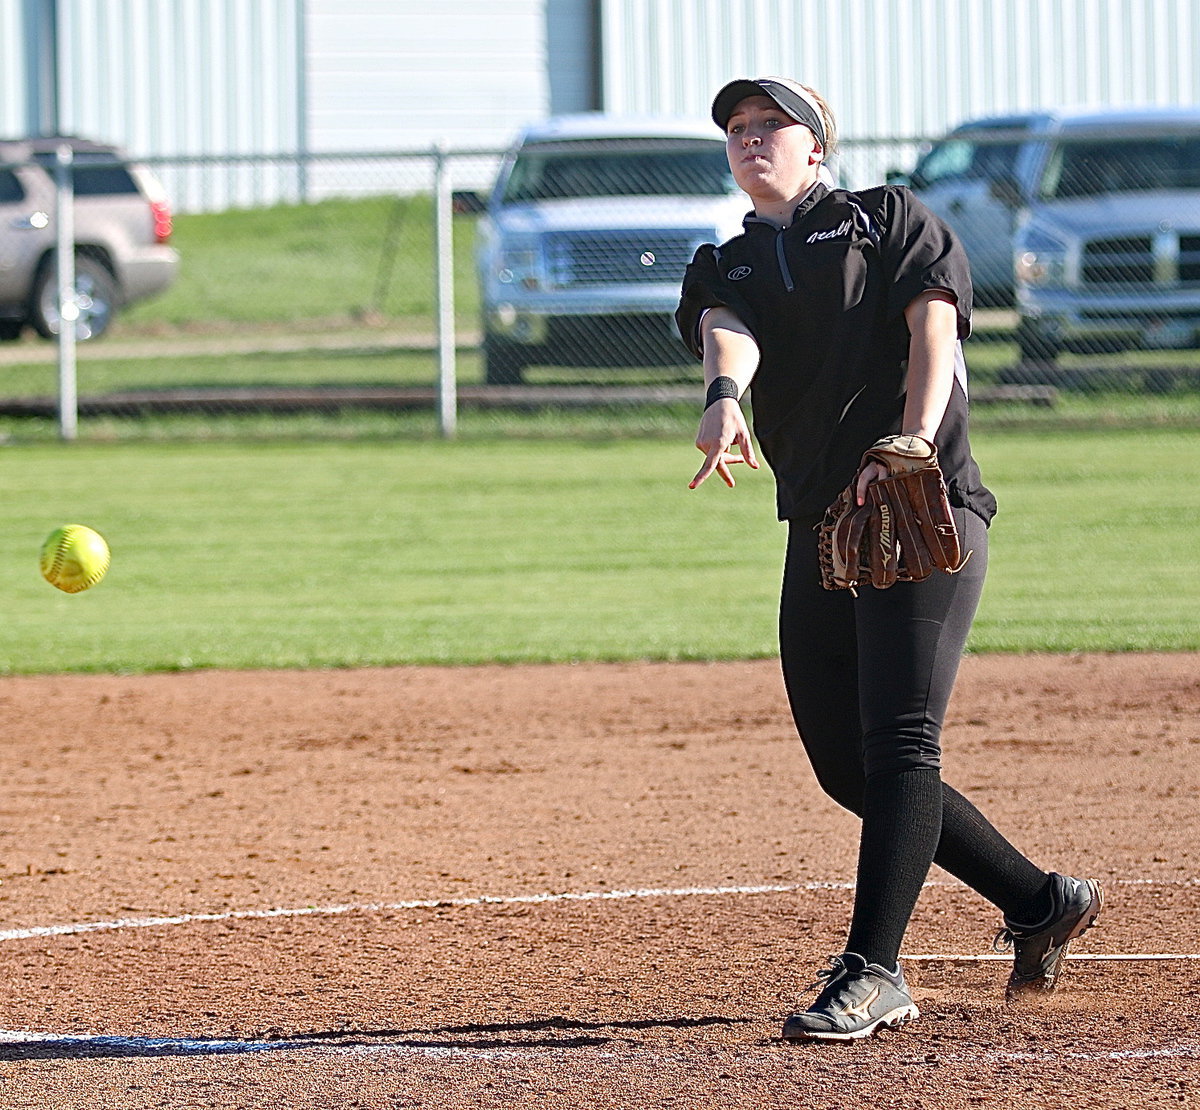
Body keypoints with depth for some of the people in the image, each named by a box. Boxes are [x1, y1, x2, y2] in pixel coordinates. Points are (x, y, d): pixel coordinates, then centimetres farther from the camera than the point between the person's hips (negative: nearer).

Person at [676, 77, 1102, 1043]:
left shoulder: (887, 219, 11)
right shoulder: (729, 266, 19)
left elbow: (932, 324, -4)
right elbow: (728, 332, -5)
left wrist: (908, 444, -21)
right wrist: (724, 398, -29)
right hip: (819, 525, 6)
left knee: (899, 744, -16)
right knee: (846, 764, 6)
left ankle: (873, 972, -21)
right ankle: (1040, 902, 20)